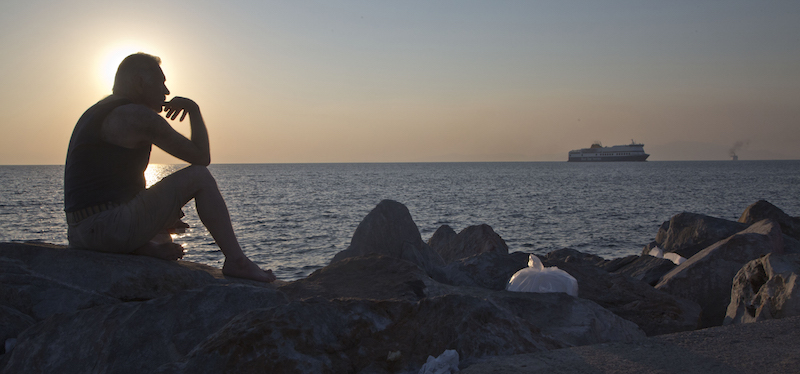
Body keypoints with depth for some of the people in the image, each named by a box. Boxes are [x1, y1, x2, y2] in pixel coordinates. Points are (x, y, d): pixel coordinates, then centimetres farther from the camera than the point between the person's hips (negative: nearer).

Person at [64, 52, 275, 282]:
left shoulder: (96, 114, 23)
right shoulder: (138, 115, -8)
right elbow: (202, 157, -4)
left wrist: (163, 216, 24)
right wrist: (193, 109, 11)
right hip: (111, 227, -9)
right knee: (199, 176, -1)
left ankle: (148, 247, 5)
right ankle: (237, 261, -1)